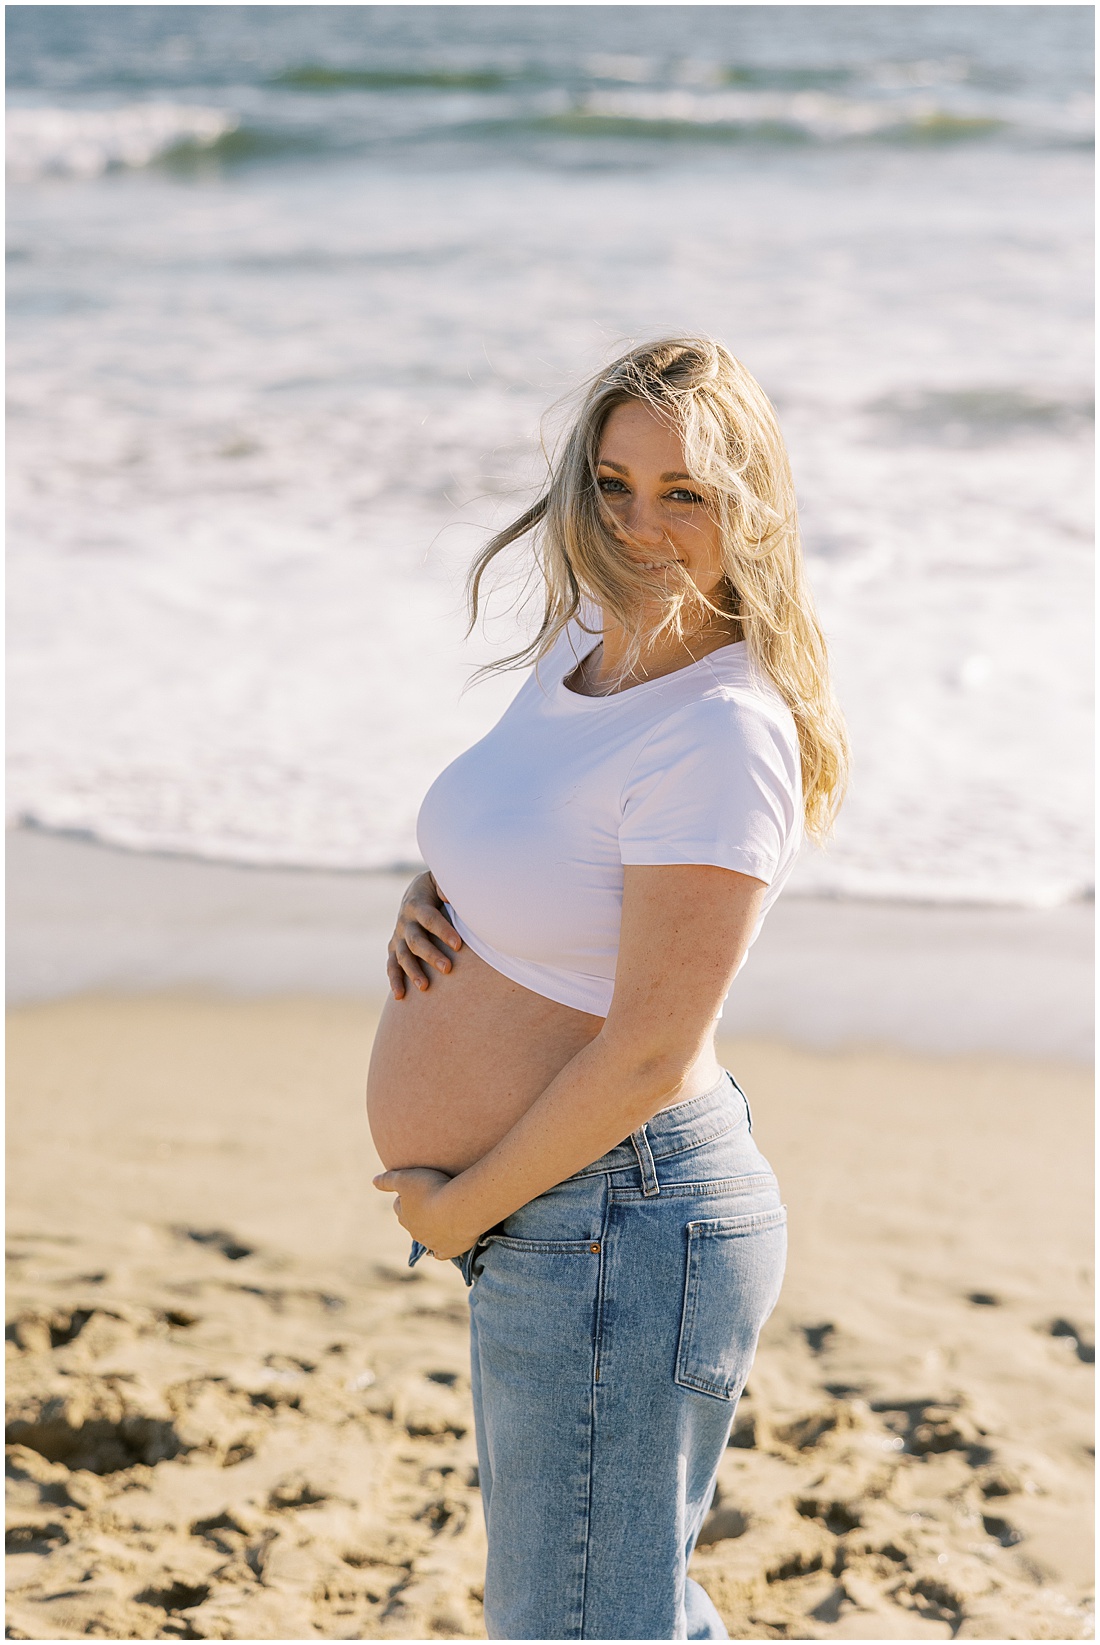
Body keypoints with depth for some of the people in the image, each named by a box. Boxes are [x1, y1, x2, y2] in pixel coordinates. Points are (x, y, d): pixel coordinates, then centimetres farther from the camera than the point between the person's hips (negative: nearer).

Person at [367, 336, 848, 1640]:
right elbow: (514, 842, 23)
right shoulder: (589, 642, 4)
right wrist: (429, 893, 0)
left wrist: (459, 1205, -12)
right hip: (555, 1222, 9)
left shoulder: (723, 733, -23)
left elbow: (646, 1055, -23)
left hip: (617, 1227, -9)